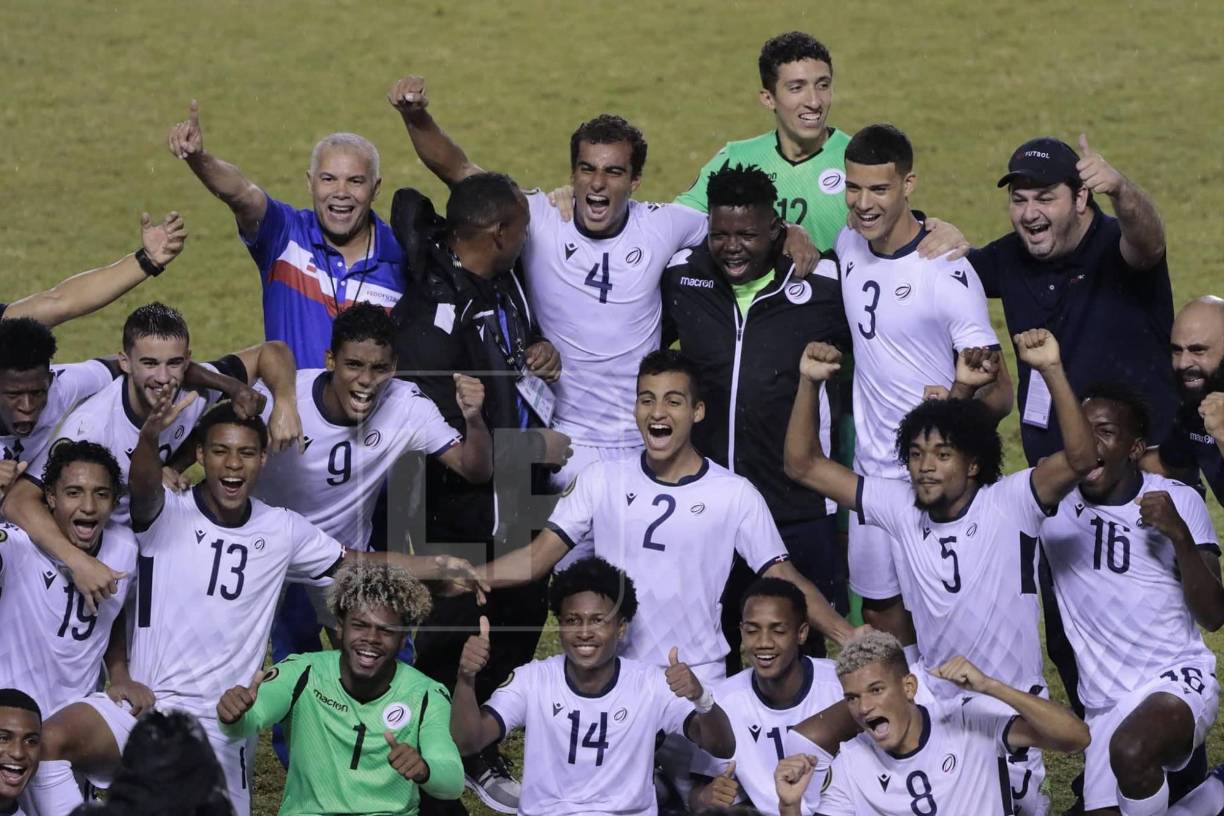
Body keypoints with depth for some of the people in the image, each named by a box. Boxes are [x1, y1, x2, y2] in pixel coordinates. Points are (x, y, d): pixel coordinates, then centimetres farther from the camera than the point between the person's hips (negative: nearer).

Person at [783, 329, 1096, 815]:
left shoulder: (1008, 504, -13)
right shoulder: (899, 507, -3)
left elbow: (1080, 459, -29)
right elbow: (803, 465, -1)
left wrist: (1051, 371, -39)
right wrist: (810, 383, -14)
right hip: (933, 703, 3)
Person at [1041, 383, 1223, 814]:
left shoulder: (1178, 502, -1)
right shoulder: (1053, 501, 2)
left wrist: (1180, 535, -20)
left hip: (1177, 680, -4)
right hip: (1106, 704, 4)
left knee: (1131, 750, -34)